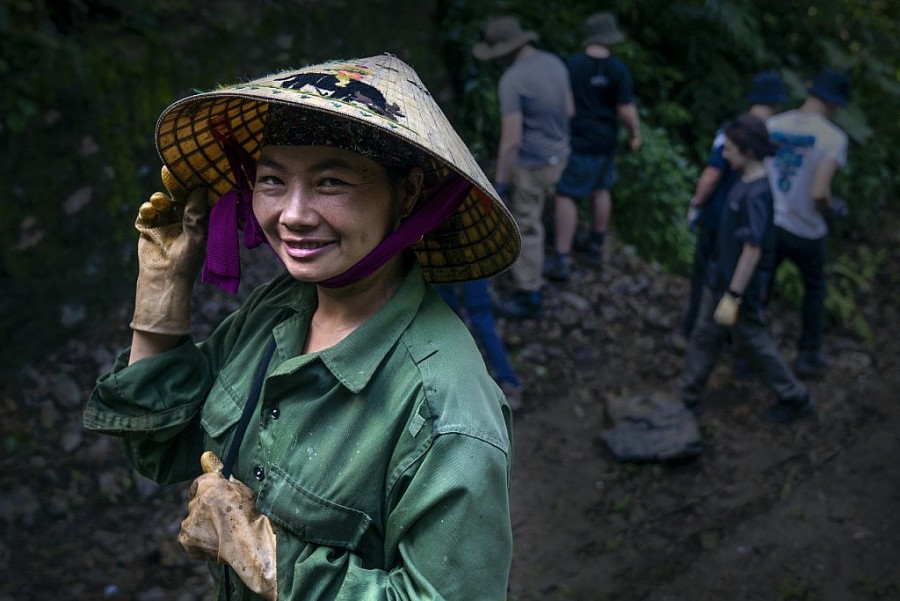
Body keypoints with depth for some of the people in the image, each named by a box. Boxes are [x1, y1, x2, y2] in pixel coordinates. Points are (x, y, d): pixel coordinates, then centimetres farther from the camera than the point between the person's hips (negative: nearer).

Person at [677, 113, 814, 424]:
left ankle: (795, 398, 27)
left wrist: (733, 296, -24)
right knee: (704, 338, 16)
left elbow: (753, 251, -27)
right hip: (720, 279, 9)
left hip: (741, 287, -9)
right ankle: (687, 398, 29)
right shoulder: (744, 181, 0)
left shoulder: (756, 194, -28)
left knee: (753, 345, 9)